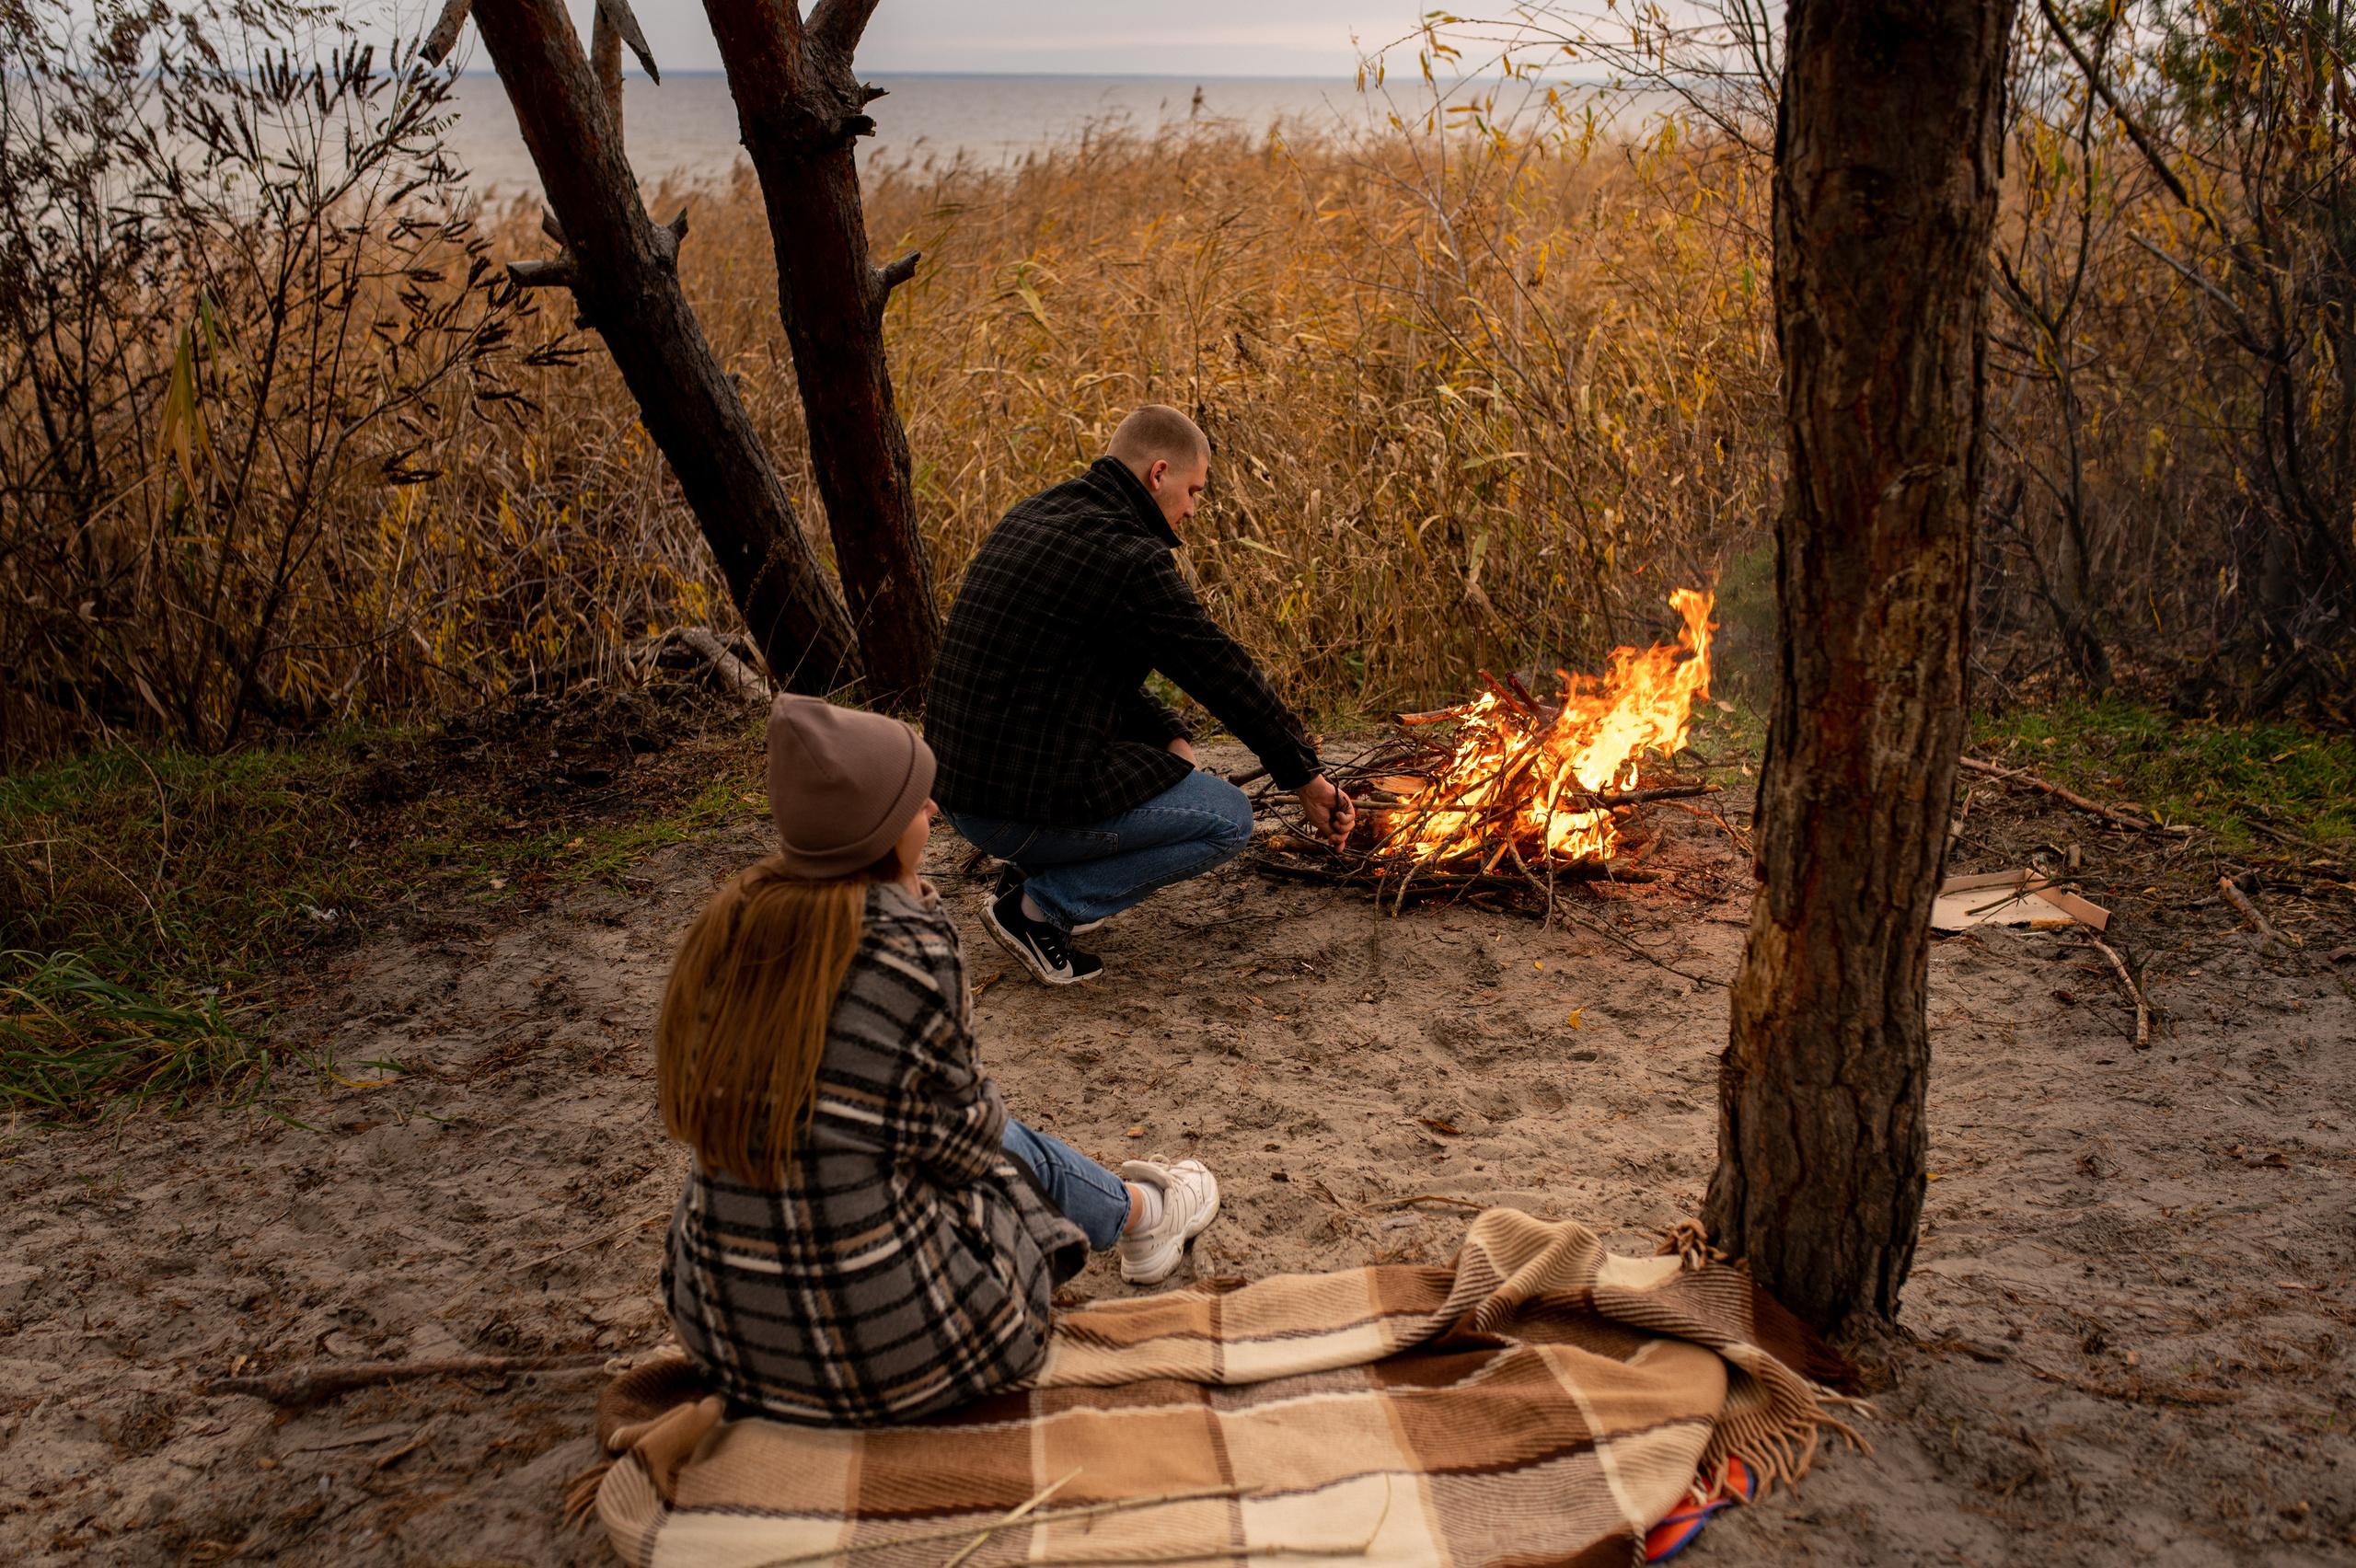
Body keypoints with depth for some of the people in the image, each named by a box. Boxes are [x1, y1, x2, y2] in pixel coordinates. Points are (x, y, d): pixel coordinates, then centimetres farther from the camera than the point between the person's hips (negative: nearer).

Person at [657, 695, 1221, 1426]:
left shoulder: (729, 925, -4)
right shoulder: (910, 950, -21)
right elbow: (957, 1129, -6)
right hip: (889, 1342, -6)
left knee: (988, 1133, 27)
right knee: (1018, 1150, 23)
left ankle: (1134, 1212, 53)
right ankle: (1141, 1215, 54)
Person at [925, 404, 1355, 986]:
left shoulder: (1030, 517, 12)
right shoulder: (1128, 557, -17)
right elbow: (1225, 674, -9)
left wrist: (1168, 736, 13)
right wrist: (1307, 776, 3)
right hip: (1028, 805, -9)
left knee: (1157, 731, 28)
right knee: (1229, 821, 4)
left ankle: (1032, 872, 18)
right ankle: (1036, 905, 0)